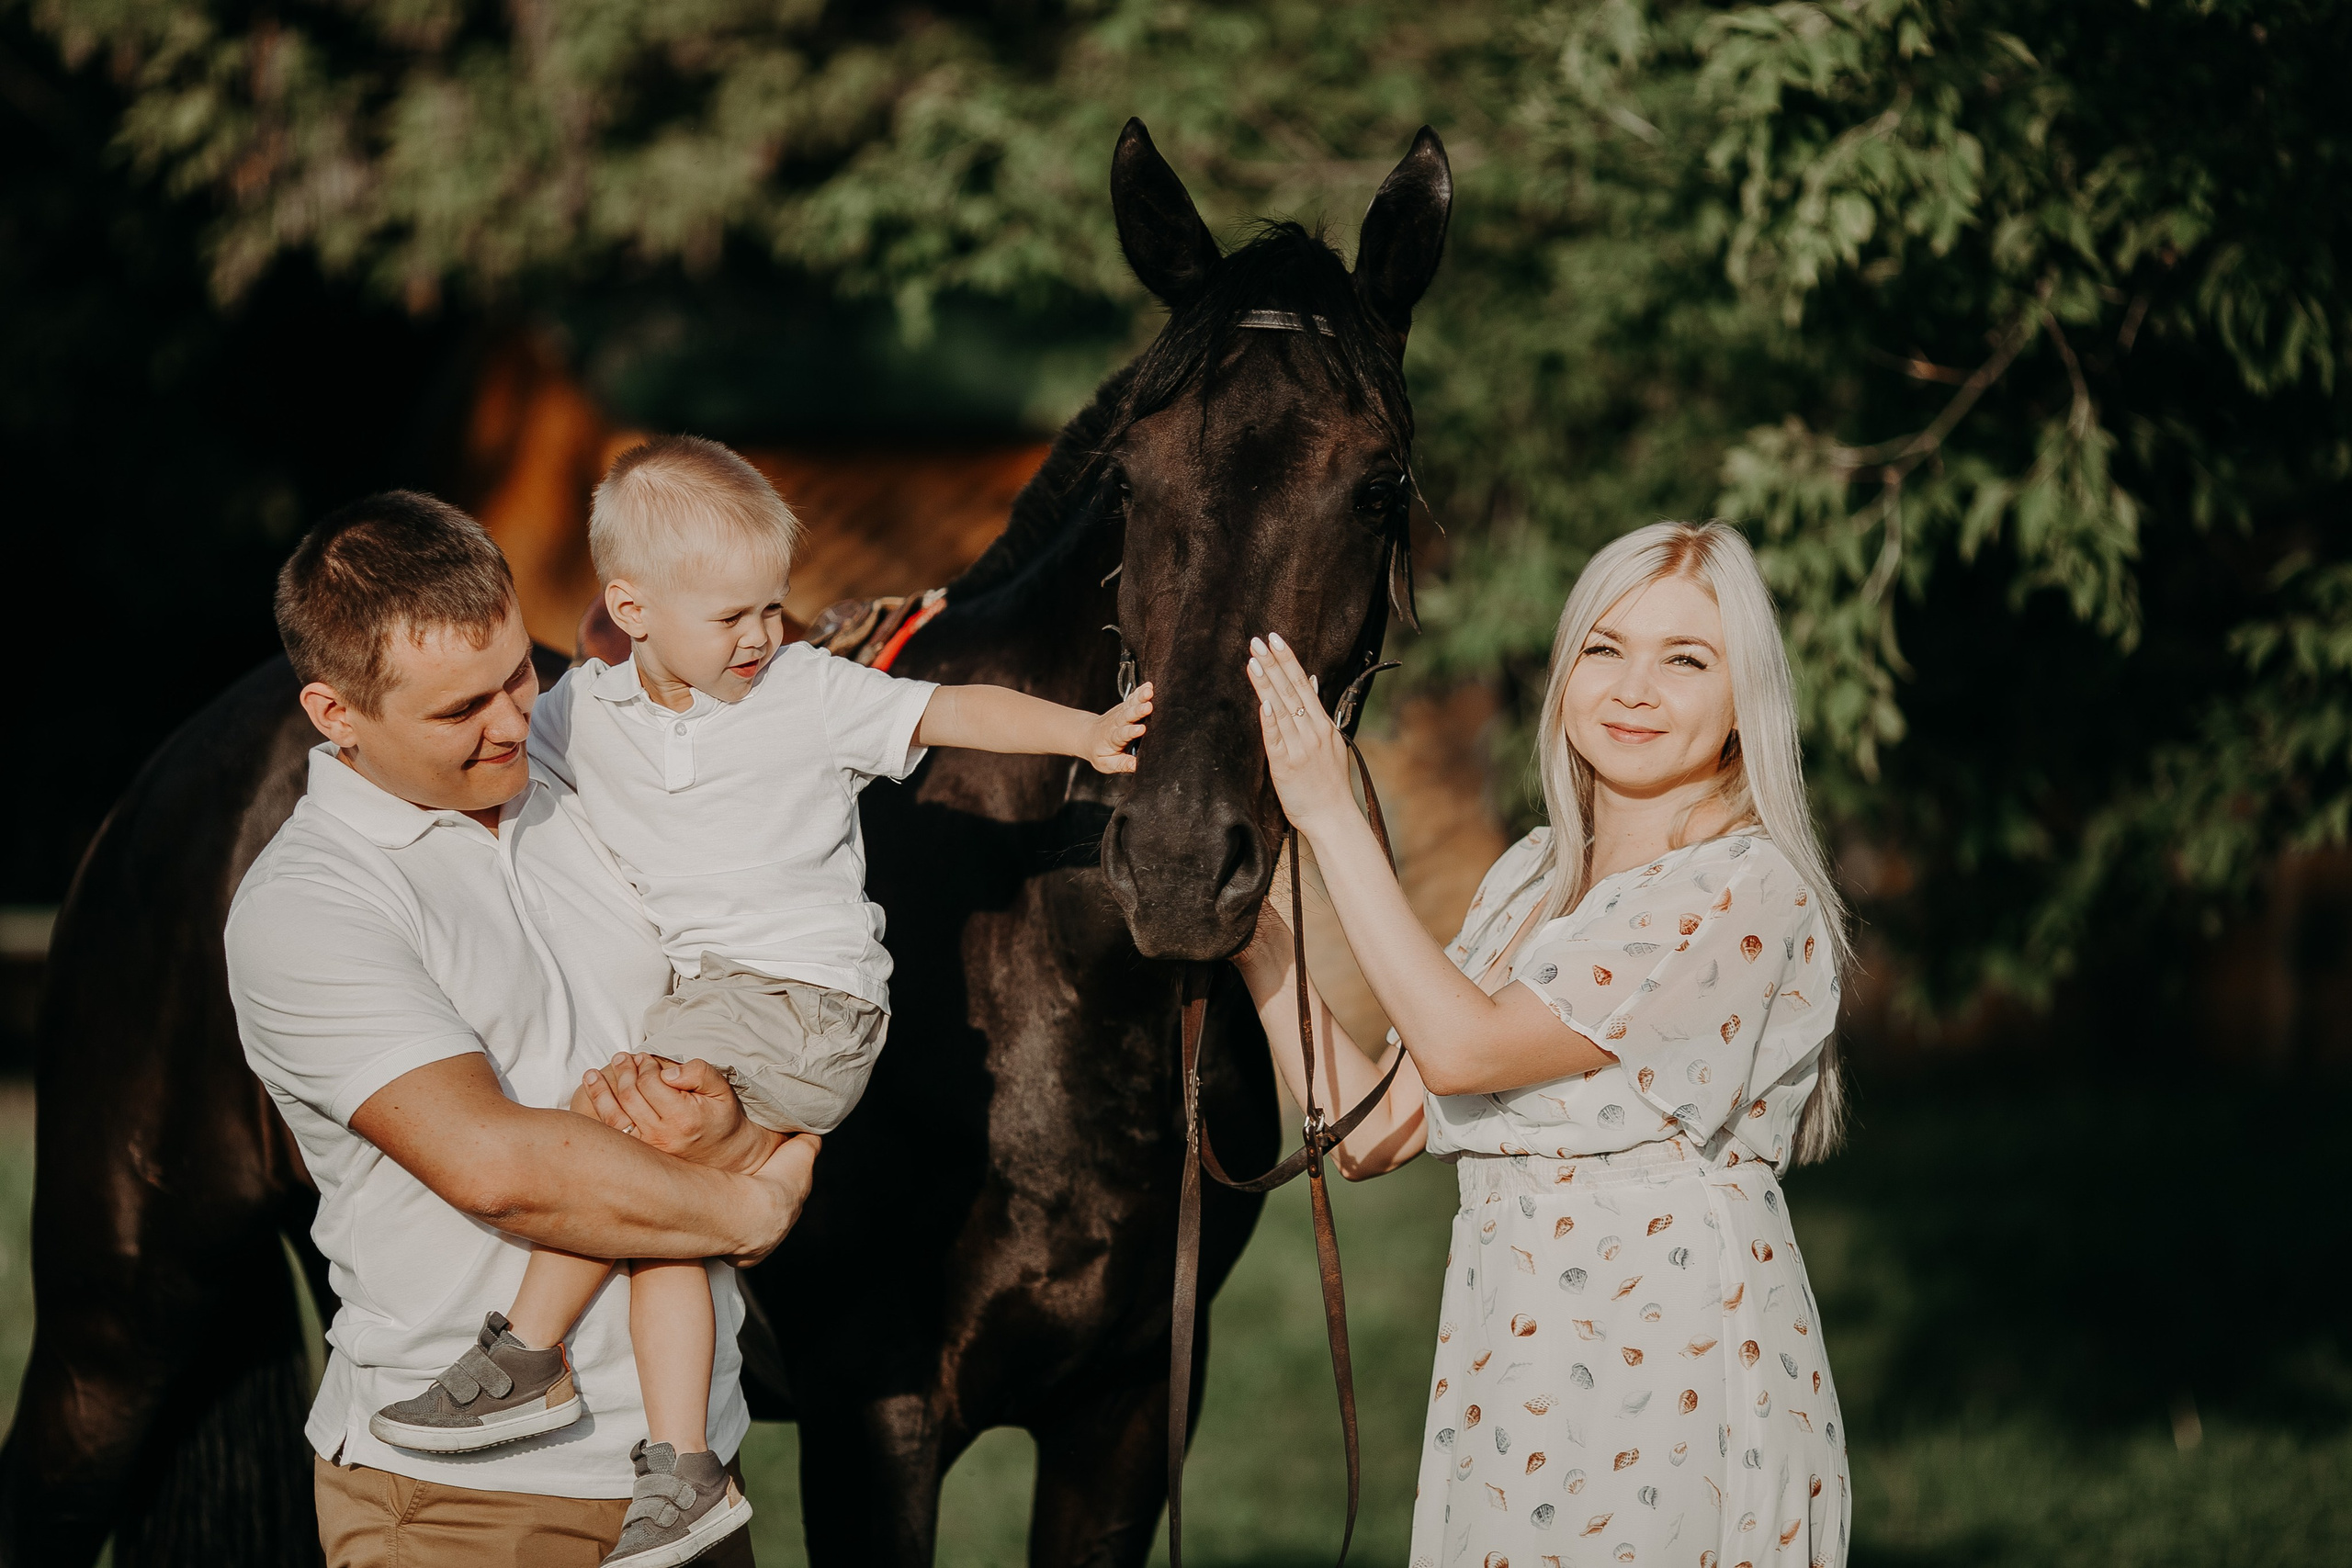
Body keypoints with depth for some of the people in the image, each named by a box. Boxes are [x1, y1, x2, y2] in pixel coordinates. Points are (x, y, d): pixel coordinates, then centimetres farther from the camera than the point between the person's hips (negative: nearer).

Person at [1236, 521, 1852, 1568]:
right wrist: (1257, 934, 1)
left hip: (1670, 1379, -7)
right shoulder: (1531, 878, 12)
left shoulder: (1751, 891, -13)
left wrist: (1331, 817, -15)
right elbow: (1373, 1129, 8)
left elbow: (1464, 1046, -18)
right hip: (1509, 1384, 7)